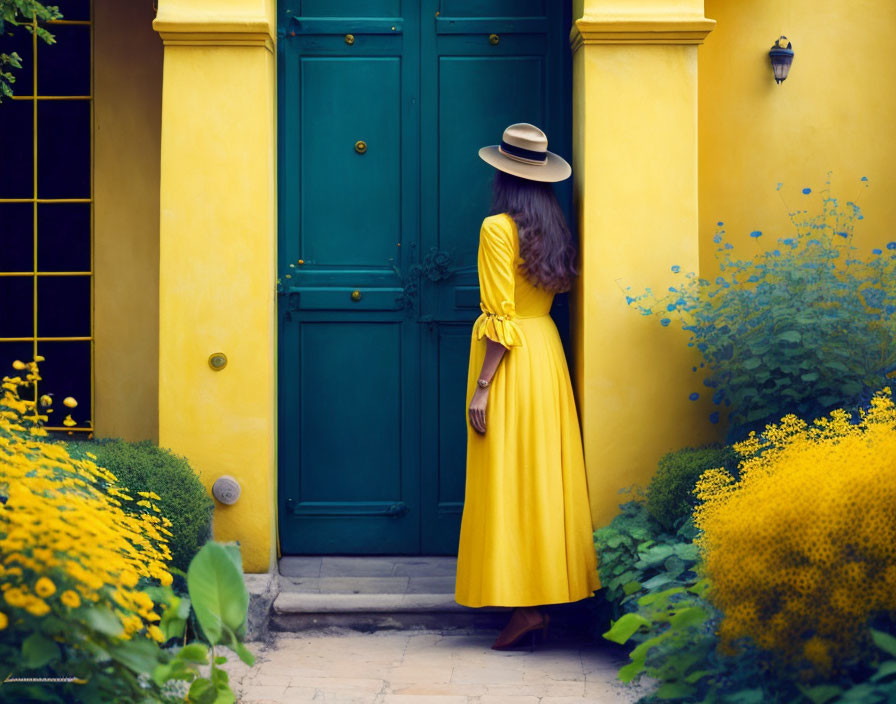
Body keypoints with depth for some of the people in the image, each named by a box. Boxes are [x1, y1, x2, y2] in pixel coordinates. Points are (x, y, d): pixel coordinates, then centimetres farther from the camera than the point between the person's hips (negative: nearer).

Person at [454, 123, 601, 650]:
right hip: (549, 350, 7)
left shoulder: (499, 228, -13)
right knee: (545, 477, 11)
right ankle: (547, 594, 17)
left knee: (510, 481, -4)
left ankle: (525, 608, -4)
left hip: (513, 361, -7)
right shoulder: (556, 228, 8)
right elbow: (560, 289, 10)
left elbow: (501, 317, -17)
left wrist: (481, 387, -16)